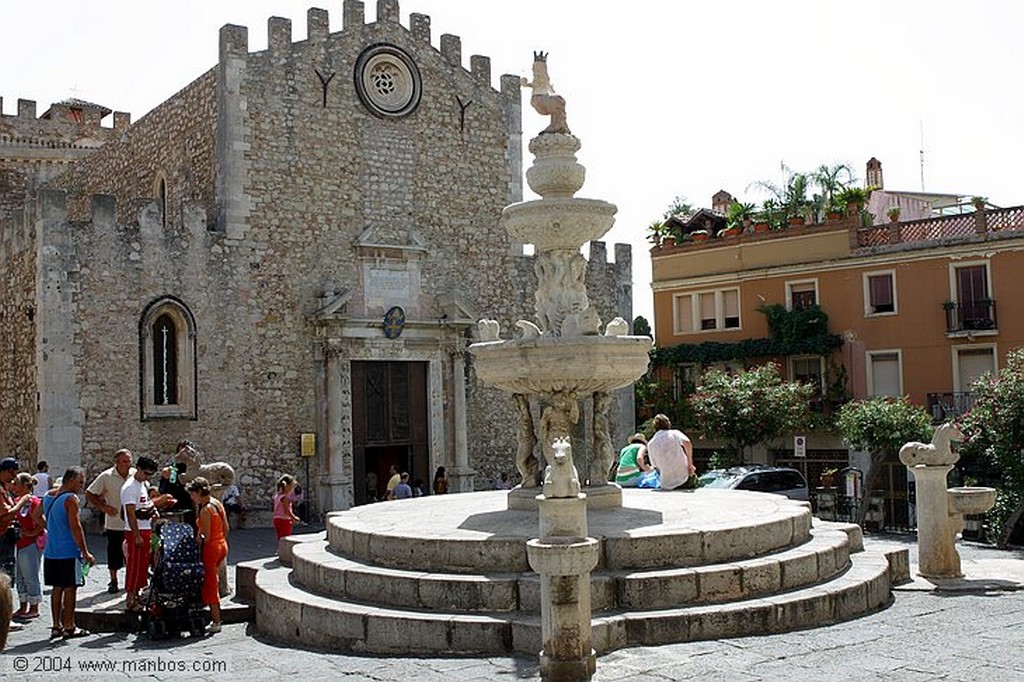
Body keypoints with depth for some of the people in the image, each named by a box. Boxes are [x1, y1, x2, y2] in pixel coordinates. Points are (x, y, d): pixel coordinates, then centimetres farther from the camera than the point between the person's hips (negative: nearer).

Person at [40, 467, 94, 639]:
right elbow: (75, 527, -18)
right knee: (70, 588, 0)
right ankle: (69, 627, 3)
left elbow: (37, 515, 29)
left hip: (51, 552, 8)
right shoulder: (71, 499, -14)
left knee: (57, 588, 13)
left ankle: (57, 626, 17)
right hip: (69, 552, -8)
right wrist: (85, 553, -14)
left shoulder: (48, 497, 11)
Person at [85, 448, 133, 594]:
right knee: (114, 553, 5)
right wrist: (104, 507, -11)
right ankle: (113, 581, 20)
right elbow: (89, 494, -2)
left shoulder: (136, 475, 0)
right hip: (114, 523, -2)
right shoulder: (106, 476, -7)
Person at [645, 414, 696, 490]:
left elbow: (655, 466, 12)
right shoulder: (675, 433, 2)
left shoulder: (650, 444, 7)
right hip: (684, 477, -1)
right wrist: (690, 464, -10)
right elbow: (687, 443, -18)